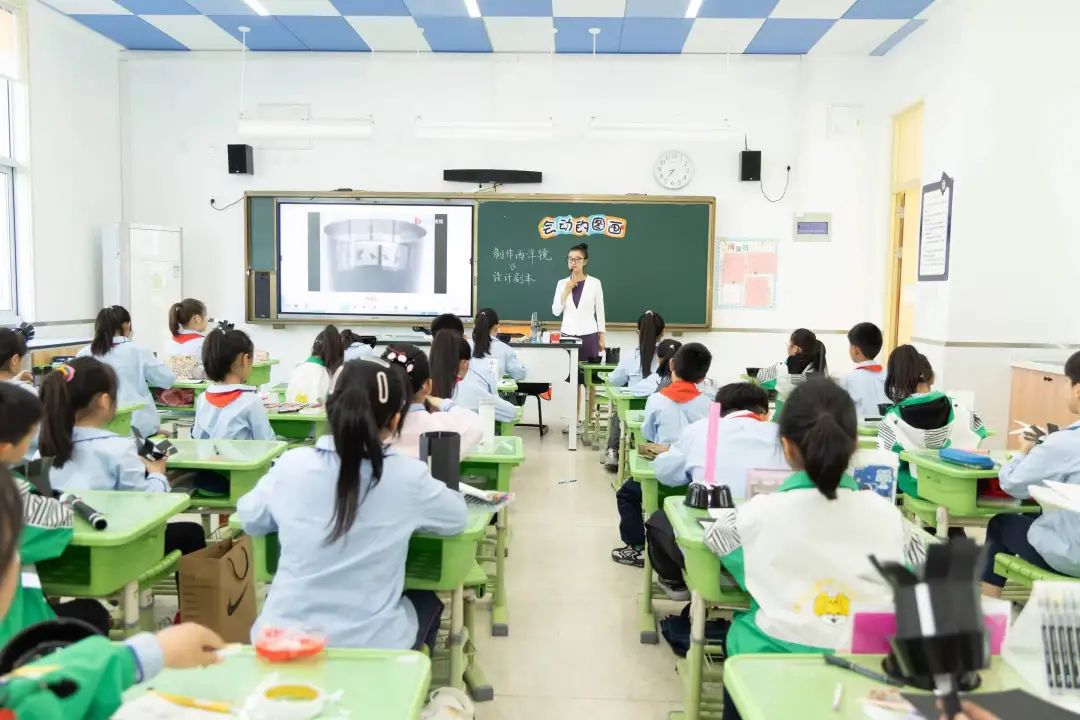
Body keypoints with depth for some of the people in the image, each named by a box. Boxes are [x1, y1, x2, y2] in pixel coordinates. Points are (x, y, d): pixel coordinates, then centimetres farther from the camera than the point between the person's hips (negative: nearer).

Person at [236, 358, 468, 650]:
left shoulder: (291, 465, -9)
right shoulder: (408, 476, -14)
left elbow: (250, 520, 10)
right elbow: (457, 518, 6)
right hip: (370, 646, -1)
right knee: (427, 601, 31)